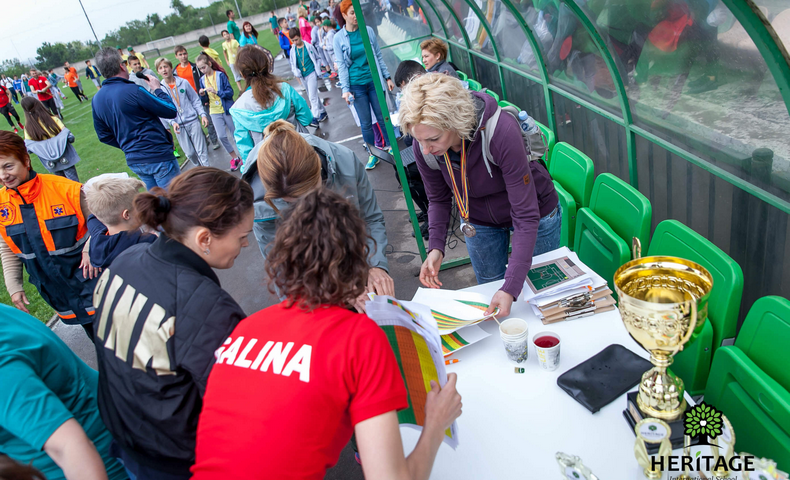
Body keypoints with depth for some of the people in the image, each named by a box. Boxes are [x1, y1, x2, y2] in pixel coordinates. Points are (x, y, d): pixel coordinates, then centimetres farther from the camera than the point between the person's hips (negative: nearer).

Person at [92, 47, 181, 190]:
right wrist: (157, 89, 4)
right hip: (157, 156, -8)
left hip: (133, 161, 8)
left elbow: (104, 136, 14)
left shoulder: (97, 99, 6)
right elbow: (171, 111, -11)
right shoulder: (133, 91, -17)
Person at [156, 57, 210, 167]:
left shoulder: (183, 83, 1)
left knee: (201, 150, 0)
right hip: (178, 126, 1)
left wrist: (202, 114, -5)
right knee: (190, 153, 5)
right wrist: (172, 122, -15)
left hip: (193, 121, 0)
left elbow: (195, 100, 7)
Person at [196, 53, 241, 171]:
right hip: (214, 112, 3)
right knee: (221, 136, -6)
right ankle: (234, 158, 10)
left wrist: (216, 91, -23)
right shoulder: (202, 79, 6)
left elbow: (230, 92, -12)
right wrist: (202, 94, -10)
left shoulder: (220, 75, -7)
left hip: (227, 110, -3)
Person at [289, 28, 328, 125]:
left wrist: (317, 70, -3)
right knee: (313, 96, 14)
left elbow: (318, 58, 6)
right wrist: (297, 76, -1)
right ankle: (323, 112, 29)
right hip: (303, 77, 5)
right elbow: (293, 65, 11)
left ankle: (315, 118, -15)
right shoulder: (293, 51, 4)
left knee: (312, 97, -13)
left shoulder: (309, 46, -5)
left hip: (312, 74, -5)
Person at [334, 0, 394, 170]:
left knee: (382, 117, 7)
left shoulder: (368, 31, 2)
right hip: (356, 86, -1)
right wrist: (345, 89, -10)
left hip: (374, 81, 1)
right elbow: (341, 65, -4)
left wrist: (387, 77, 8)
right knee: (365, 123, 4)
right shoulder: (339, 38, -3)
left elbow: (378, 56, 8)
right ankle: (373, 155, 17)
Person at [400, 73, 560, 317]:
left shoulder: (501, 132, -40)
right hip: (480, 221, 3)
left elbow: (526, 216, -37)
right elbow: (438, 199, -6)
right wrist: (435, 247, -24)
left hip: (536, 213, -3)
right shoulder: (424, 147, -26)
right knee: (490, 291, 19)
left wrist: (511, 288, -43)